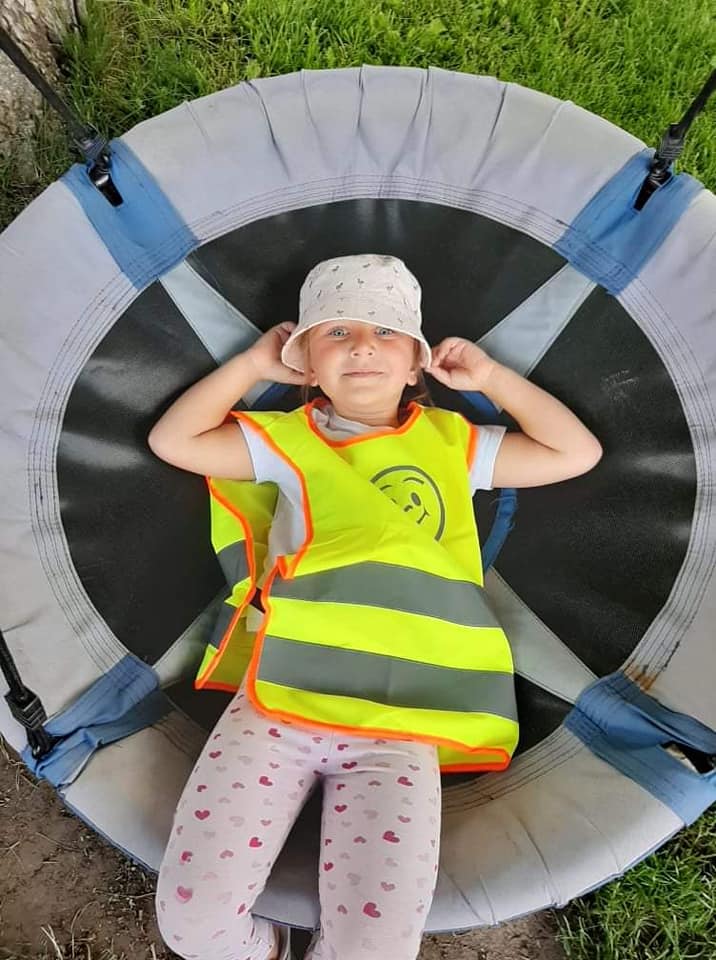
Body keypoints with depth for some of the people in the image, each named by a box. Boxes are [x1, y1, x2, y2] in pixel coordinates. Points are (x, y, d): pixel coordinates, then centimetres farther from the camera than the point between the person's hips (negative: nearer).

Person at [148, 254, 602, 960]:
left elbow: (578, 453, 13)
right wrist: (253, 364, 8)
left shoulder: (453, 443, 13)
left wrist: (490, 377, 11)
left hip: (397, 726, 0)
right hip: (275, 705, 1)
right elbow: (172, 441, 7)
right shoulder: (286, 439, 11)